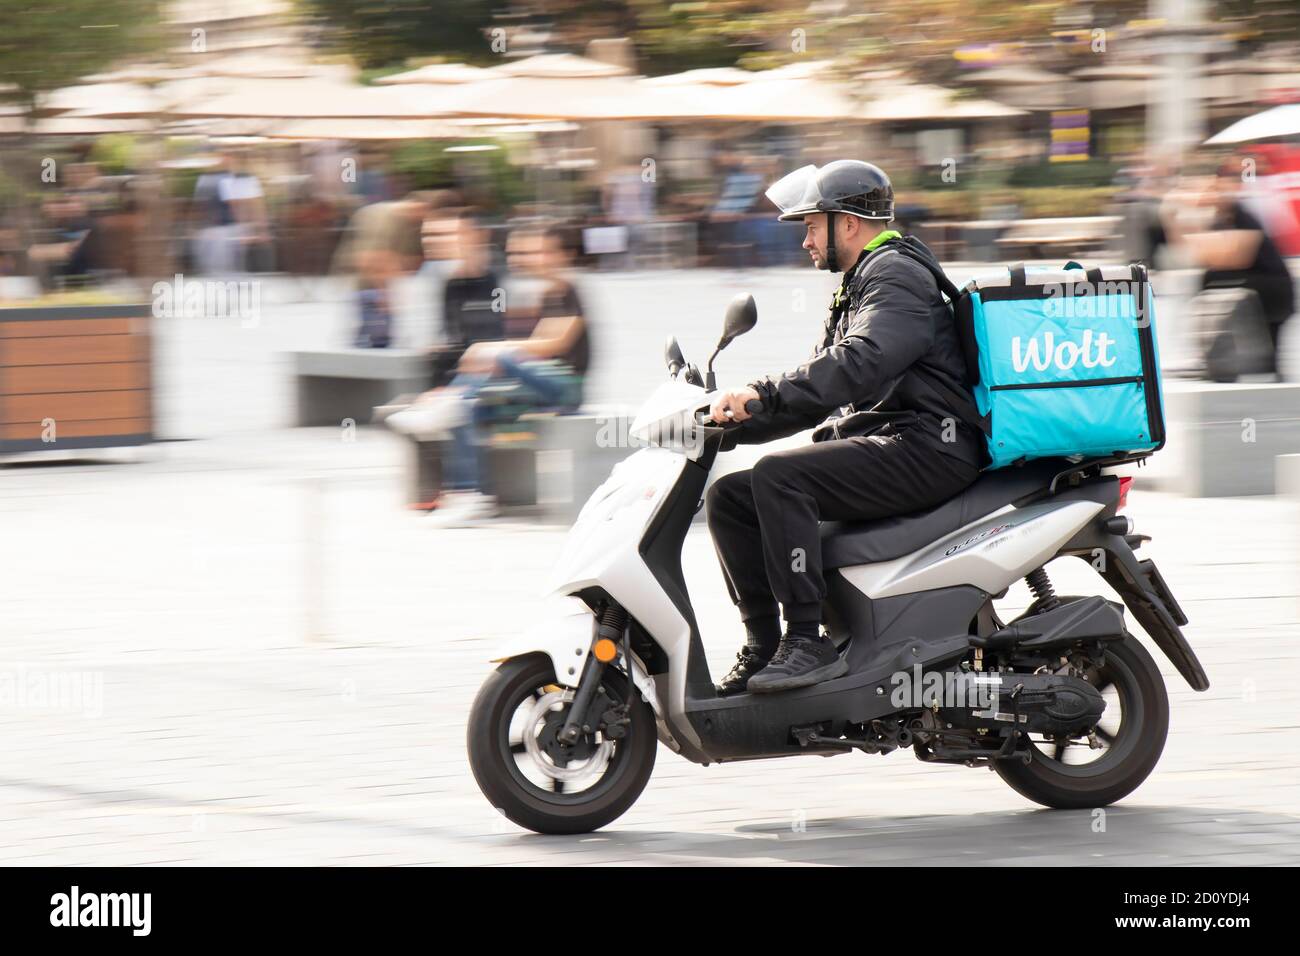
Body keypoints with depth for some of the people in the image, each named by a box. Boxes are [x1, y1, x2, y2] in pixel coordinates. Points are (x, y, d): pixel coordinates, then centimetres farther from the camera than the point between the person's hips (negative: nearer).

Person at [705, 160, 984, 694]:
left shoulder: (897, 275, -8)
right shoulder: (859, 285, 25)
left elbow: (860, 362, -26)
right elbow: (820, 389, 25)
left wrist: (763, 394, -31)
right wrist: (736, 420, 11)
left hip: (925, 448, -10)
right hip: (882, 446, 10)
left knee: (778, 476, -29)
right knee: (728, 497, 2)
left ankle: (808, 641, -28)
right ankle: (762, 646, -1)